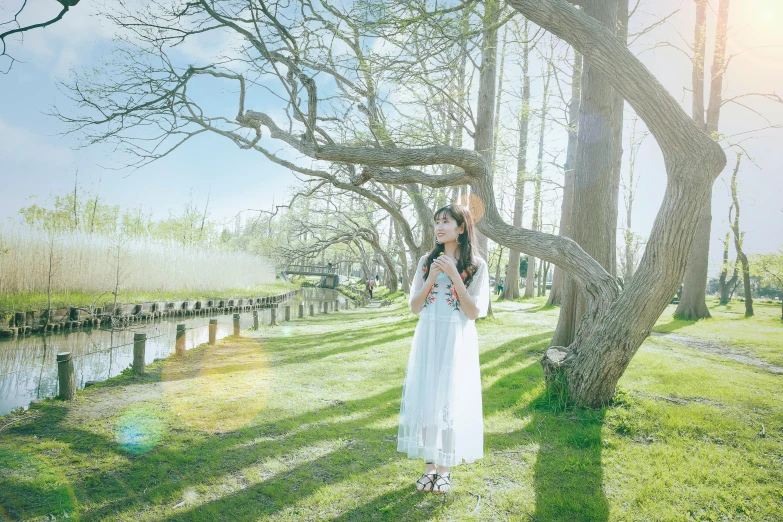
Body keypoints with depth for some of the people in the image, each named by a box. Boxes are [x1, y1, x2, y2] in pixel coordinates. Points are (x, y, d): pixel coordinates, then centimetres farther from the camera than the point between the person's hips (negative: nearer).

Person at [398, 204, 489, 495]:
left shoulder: (476, 266, -3)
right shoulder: (427, 261, 6)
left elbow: (474, 312, -11)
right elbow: (414, 307, 4)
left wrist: (454, 275, -16)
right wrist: (431, 279, -10)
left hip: (457, 343, -3)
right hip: (427, 340, 3)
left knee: (451, 401, 2)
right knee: (425, 399, 5)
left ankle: (445, 470, 18)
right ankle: (429, 467, 19)